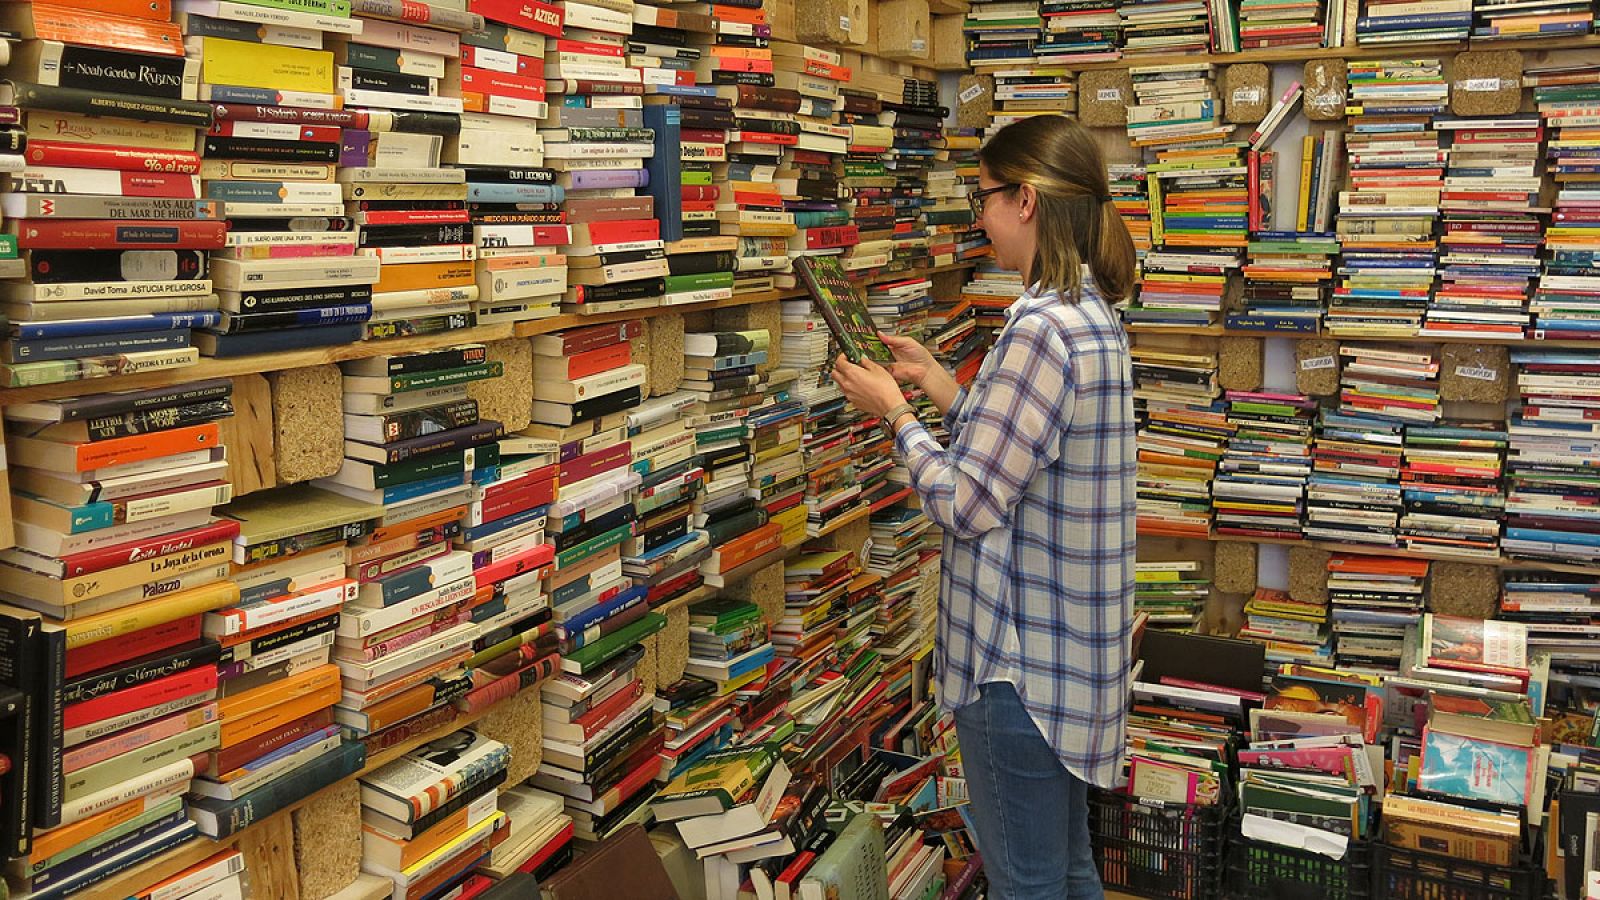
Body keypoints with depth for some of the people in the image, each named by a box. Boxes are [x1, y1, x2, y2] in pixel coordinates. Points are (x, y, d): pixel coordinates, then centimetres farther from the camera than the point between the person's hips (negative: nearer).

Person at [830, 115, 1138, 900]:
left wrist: (895, 412, -7)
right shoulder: (1091, 312, 7)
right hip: (1072, 649, 10)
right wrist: (930, 377, 13)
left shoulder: (1042, 328, -24)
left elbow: (966, 504, -21)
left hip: (1021, 661, -10)